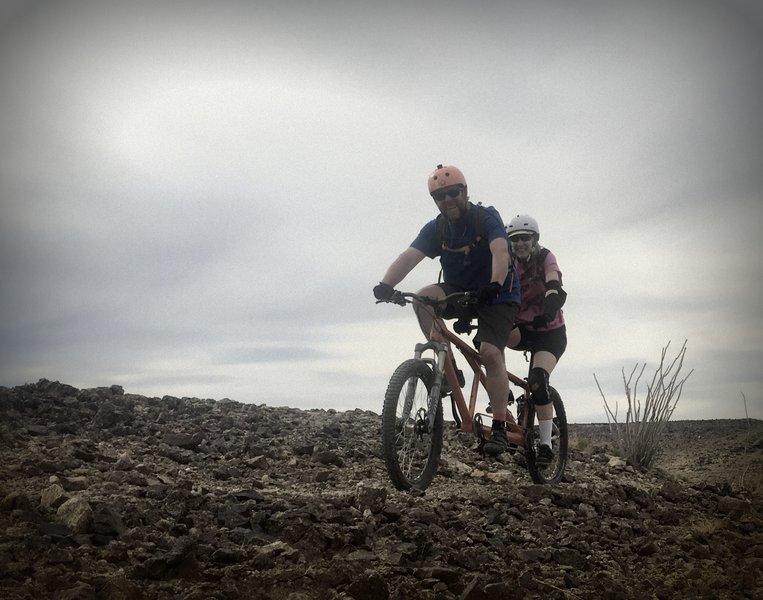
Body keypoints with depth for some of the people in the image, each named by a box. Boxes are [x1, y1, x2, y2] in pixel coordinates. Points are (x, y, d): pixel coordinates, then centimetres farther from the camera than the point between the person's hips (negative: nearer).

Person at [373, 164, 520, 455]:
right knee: (423, 298, -26)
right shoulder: (436, 228, -4)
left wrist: (495, 285, -52)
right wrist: (386, 284, -38)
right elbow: (409, 256, -20)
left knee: (490, 352, -23)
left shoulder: (486, 217, -15)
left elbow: (500, 251, -33)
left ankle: (499, 427, -14)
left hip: (497, 295, -4)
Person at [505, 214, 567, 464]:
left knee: (537, 380, -25)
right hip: (522, 329, 4)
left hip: (550, 332, -3)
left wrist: (548, 313, -51)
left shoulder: (545, 258, -11)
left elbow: (554, 288, -29)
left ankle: (546, 445, -14)